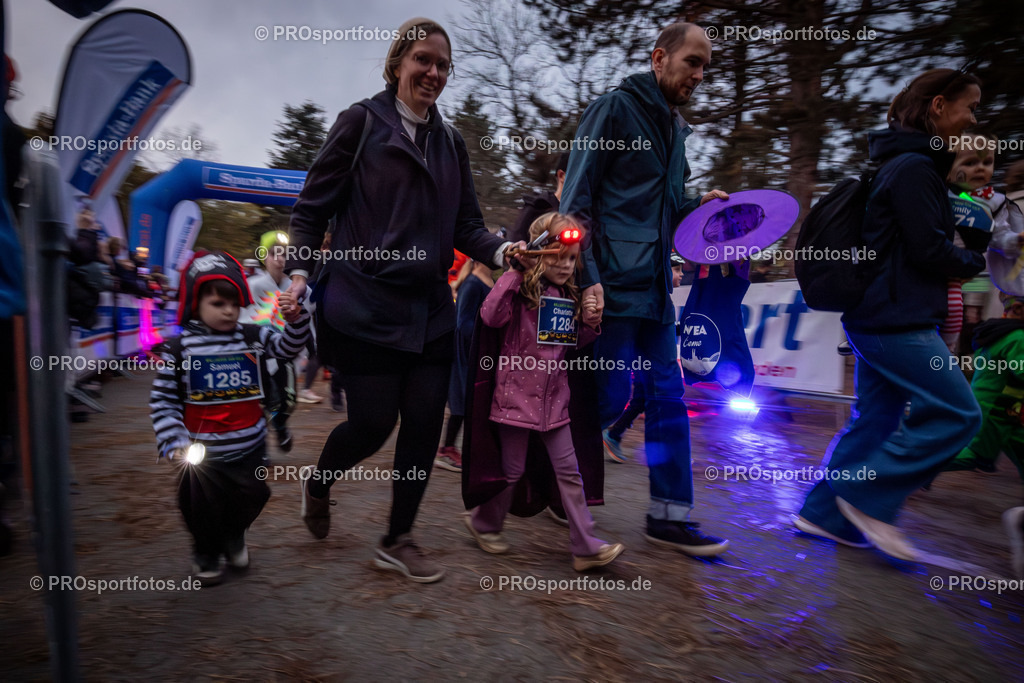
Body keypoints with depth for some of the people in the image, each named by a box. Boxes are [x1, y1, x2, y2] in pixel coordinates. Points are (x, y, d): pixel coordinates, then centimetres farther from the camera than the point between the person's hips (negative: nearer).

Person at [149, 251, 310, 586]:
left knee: (250, 499, 12)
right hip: (204, 455, -2)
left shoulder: (252, 337, 0)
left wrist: (295, 318, -27)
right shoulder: (179, 348, -7)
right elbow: (162, 401, -5)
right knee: (205, 508, 9)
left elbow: (287, 347, -8)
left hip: (250, 448, 2)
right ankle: (205, 553, 40)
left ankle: (233, 538, 45)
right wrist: (173, 443, -13)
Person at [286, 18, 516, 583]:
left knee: (424, 425, 4)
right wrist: (300, 271, -11)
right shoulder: (361, 121, 1)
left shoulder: (451, 143, 15)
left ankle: (398, 541, 24)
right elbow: (313, 203, 1)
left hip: (429, 310, 5)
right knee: (373, 423, -1)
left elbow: (465, 225, 12)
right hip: (364, 305, -5)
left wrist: (502, 251, -7)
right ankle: (318, 484, 35)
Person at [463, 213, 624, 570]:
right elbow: (491, 316, -27)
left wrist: (590, 324, -1)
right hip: (518, 394, -6)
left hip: (554, 397, 6)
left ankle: (586, 547, 15)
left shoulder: (569, 296, 10)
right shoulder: (520, 286, -10)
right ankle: (484, 523, 35)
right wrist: (513, 272, -27)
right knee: (512, 470, 9)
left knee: (569, 470, 7)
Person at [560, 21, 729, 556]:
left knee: (668, 399, 8)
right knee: (608, 399, -4)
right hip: (613, 285, -8)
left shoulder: (673, 127, 21)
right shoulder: (615, 108, -3)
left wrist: (699, 207, 7)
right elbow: (576, 201, -11)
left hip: (654, 287, 9)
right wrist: (588, 279, -20)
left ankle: (669, 517, 18)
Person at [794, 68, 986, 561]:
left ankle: (824, 514, 18)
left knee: (876, 418, 11)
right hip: (896, 319, -10)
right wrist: (975, 262, 3)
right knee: (958, 413, -5)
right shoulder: (914, 167, -12)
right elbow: (929, 250, -15)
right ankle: (868, 496, 0)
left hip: (880, 316, 10)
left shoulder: (910, 165, 20)